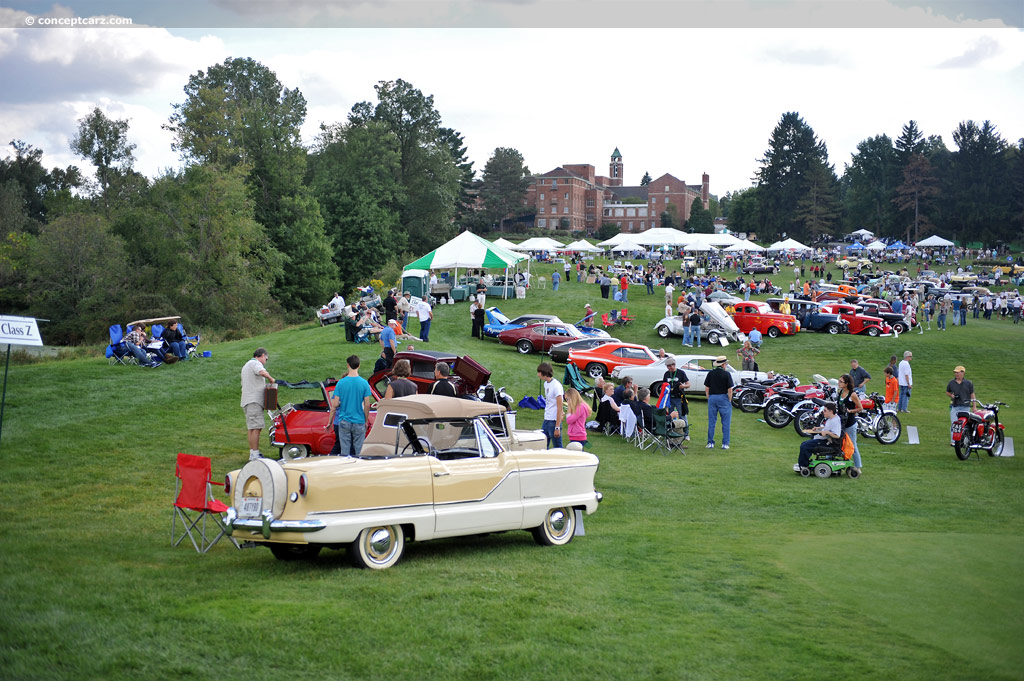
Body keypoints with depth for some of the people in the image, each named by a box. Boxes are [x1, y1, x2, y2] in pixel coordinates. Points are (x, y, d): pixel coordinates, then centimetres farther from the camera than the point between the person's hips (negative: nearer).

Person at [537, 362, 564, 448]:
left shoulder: (556, 385, -15)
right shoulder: (546, 384, 11)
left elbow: (559, 408, -16)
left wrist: (557, 427, -18)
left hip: (554, 421, -8)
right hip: (546, 421, 9)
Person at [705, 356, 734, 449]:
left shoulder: (710, 373, 3)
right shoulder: (726, 374, -8)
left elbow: (706, 388, 5)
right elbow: (730, 390, -9)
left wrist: (708, 398, 13)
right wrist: (729, 400, 1)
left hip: (712, 397, 4)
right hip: (723, 398, -4)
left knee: (711, 422, 8)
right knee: (725, 422, 4)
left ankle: (710, 443, 10)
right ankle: (725, 443, 3)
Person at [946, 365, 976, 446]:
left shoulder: (968, 383, 6)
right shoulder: (951, 383, 10)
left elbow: (972, 395, 8)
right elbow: (947, 393, 21)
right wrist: (951, 395, -3)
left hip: (965, 407, -1)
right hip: (954, 407, 1)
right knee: (954, 424, -6)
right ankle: (953, 441, -3)